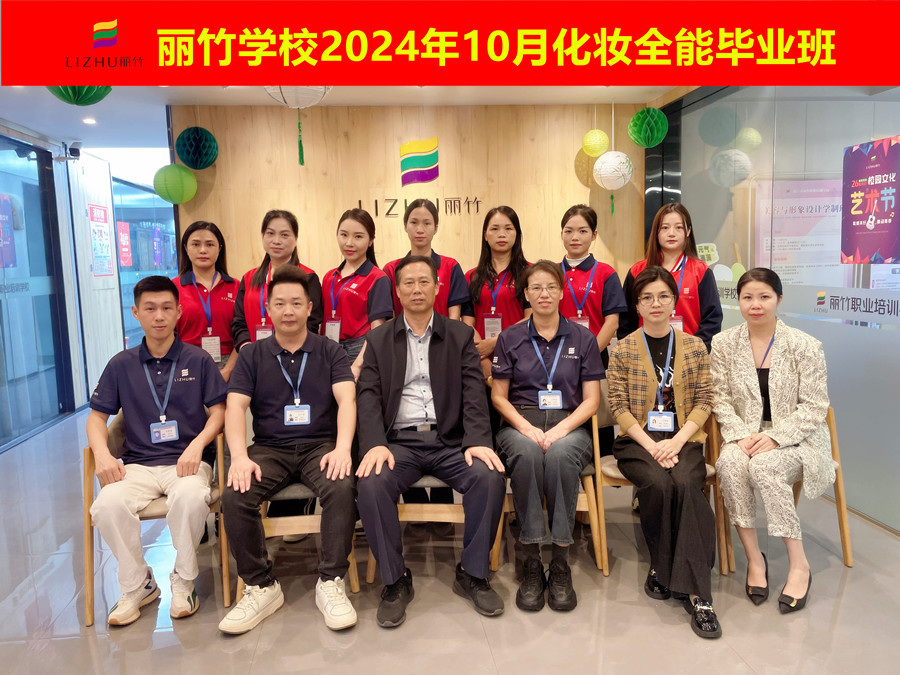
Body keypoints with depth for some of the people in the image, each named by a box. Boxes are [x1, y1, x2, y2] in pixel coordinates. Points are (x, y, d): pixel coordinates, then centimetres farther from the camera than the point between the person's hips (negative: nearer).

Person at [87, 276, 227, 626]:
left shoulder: (198, 360, 6)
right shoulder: (121, 365, 11)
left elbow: (219, 410, 3)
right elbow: (97, 416, 12)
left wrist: (197, 444, -15)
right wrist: (102, 453, -7)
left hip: (188, 461, -2)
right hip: (138, 464, 2)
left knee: (190, 496, -36)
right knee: (107, 504, -29)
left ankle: (183, 582, -9)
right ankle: (136, 585, -3)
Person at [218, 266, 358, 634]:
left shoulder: (330, 352, 8)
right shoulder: (252, 355, 11)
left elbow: (346, 399, -5)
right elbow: (235, 407, 0)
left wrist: (342, 448, -24)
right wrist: (240, 456, -19)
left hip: (320, 445, -1)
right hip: (269, 448, 2)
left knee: (342, 487, -31)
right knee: (234, 496, -26)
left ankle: (331, 583, -14)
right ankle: (261, 587, -7)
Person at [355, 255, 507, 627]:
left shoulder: (461, 335, 12)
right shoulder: (378, 339, 12)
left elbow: (474, 394, 2)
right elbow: (369, 397, 1)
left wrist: (478, 441, -16)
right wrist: (375, 444, -17)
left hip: (450, 440, 1)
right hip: (399, 440, 0)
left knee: (490, 476, -26)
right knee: (371, 483, -29)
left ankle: (473, 574, -4)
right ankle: (395, 580, -8)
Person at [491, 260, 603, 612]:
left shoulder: (583, 338, 11)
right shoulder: (510, 338, 12)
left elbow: (591, 399, 6)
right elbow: (499, 396, 8)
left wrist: (561, 429, -12)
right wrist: (526, 427, -10)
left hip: (568, 425, 0)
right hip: (520, 425, 0)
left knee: (560, 454, -36)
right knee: (526, 452, -36)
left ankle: (561, 565, -24)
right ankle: (531, 564, -25)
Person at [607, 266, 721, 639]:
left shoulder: (694, 346, 9)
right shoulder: (623, 350, 5)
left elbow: (704, 401, 4)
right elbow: (619, 406, -1)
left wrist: (677, 441, -11)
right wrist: (651, 445, -14)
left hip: (683, 438, 1)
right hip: (638, 440, 0)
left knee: (685, 483, -30)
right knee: (657, 484, -31)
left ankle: (696, 592, -26)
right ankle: (661, 568, -9)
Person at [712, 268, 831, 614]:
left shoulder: (805, 345, -6)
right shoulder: (723, 343, 1)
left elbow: (815, 406, -6)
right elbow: (721, 399, 2)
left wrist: (775, 437, -19)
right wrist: (741, 436, -15)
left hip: (796, 439, -2)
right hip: (747, 436, 2)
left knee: (763, 466, -33)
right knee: (729, 463, -31)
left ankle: (799, 563, -17)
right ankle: (753, 557, -16)